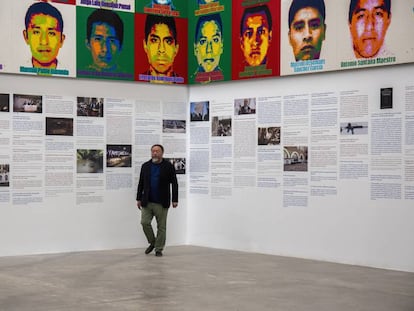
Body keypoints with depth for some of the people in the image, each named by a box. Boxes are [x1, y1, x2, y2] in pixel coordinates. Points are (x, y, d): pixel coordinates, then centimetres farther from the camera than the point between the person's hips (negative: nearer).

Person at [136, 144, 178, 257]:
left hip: (162, 203, -3)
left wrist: (175, 200, -6)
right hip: (147, 202, 3)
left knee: (161, 227, 2)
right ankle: (152, 242, 15)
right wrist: (139, 198, 8)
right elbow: (141, 184, 12)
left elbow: (174, 183, -1)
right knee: (145, 222, -7)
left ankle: (159, 249, 12)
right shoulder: (145, 166, 8)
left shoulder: (168, 166, -2)